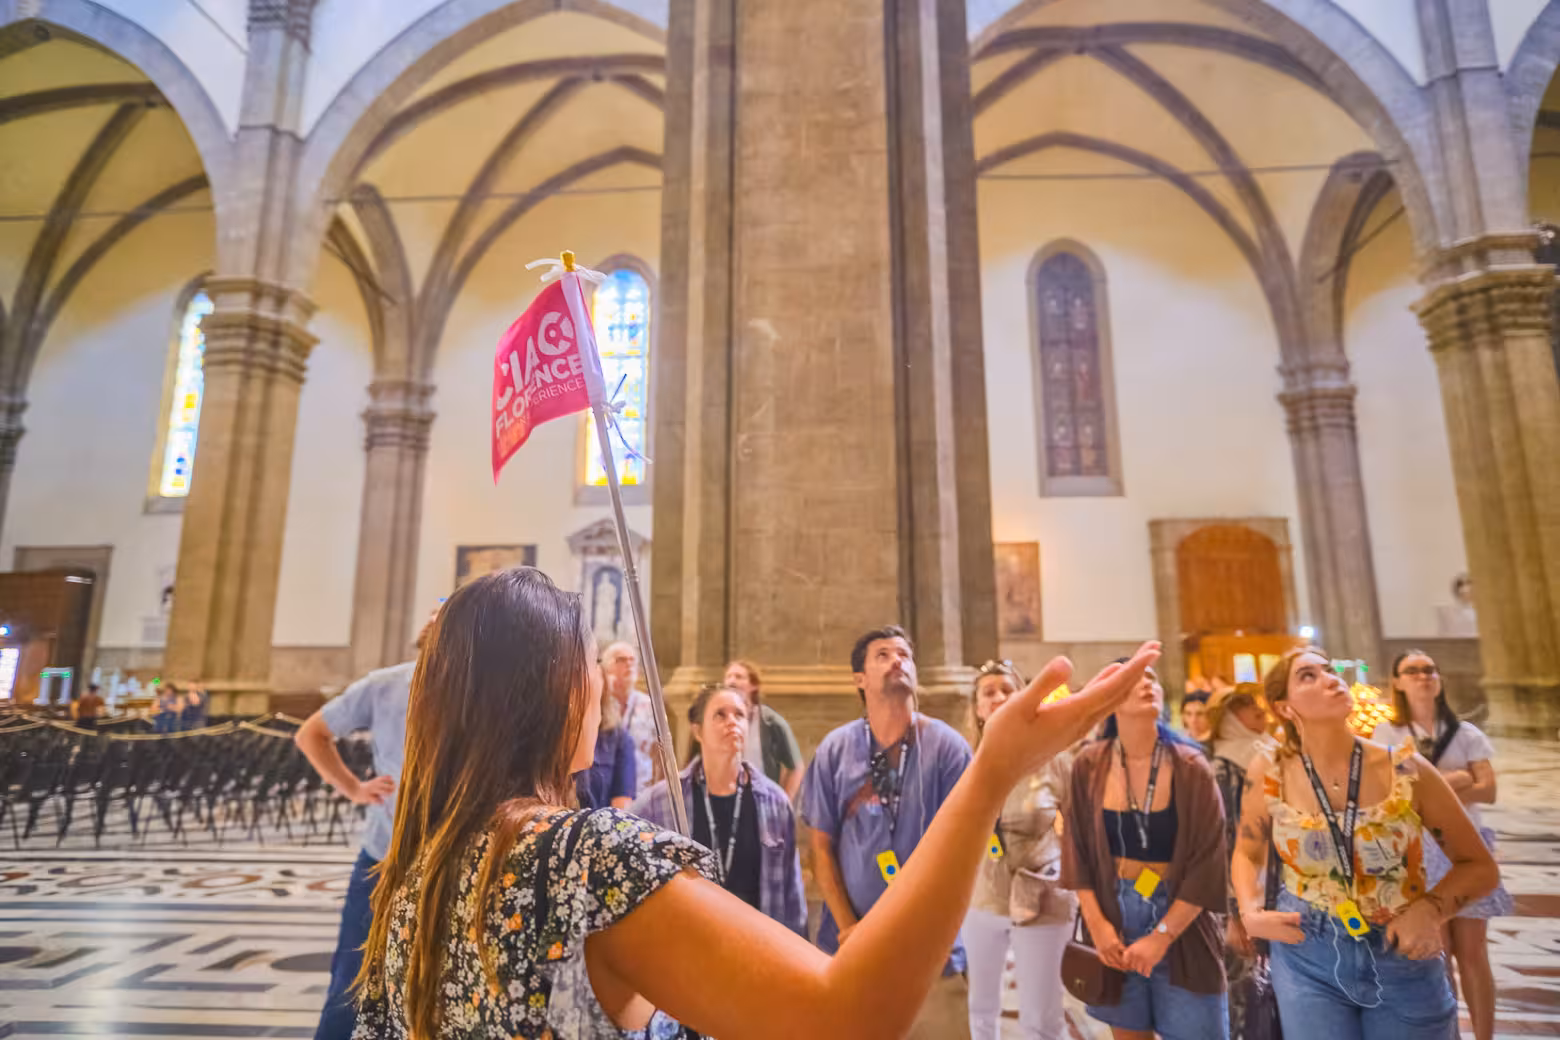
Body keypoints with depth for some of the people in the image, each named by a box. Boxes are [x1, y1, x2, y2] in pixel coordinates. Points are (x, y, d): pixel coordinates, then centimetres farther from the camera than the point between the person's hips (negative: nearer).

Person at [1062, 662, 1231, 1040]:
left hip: (1182, 924, -1)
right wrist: (1097, 924, -5)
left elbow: (1207, 864, -11)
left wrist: (1162, 936, -12)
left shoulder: (1190, 768, -11)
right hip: (1115, 917, 2)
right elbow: (1077, 850, 0)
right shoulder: (1090, 765, -7)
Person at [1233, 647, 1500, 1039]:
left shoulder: (1405, 771, -13)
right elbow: (1247, 853, 4)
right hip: (1307, 958, -1)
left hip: (1405, 962, 1)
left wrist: (1430, 910, -17)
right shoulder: (1269, 772, -12)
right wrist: (1251, 914, -11)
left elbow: (1479, 866, 0)